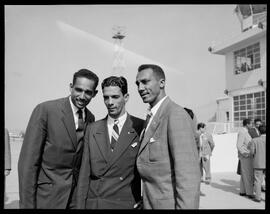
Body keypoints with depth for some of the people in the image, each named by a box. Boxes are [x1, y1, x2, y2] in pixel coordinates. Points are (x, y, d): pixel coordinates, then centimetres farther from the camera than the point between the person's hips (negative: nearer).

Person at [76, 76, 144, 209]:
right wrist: (80, 205, 0)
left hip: (126, 203, -2)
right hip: (92, 203, 3)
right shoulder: (92, 129, 4)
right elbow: (84, 174, 3)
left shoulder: (140, 128, -6)